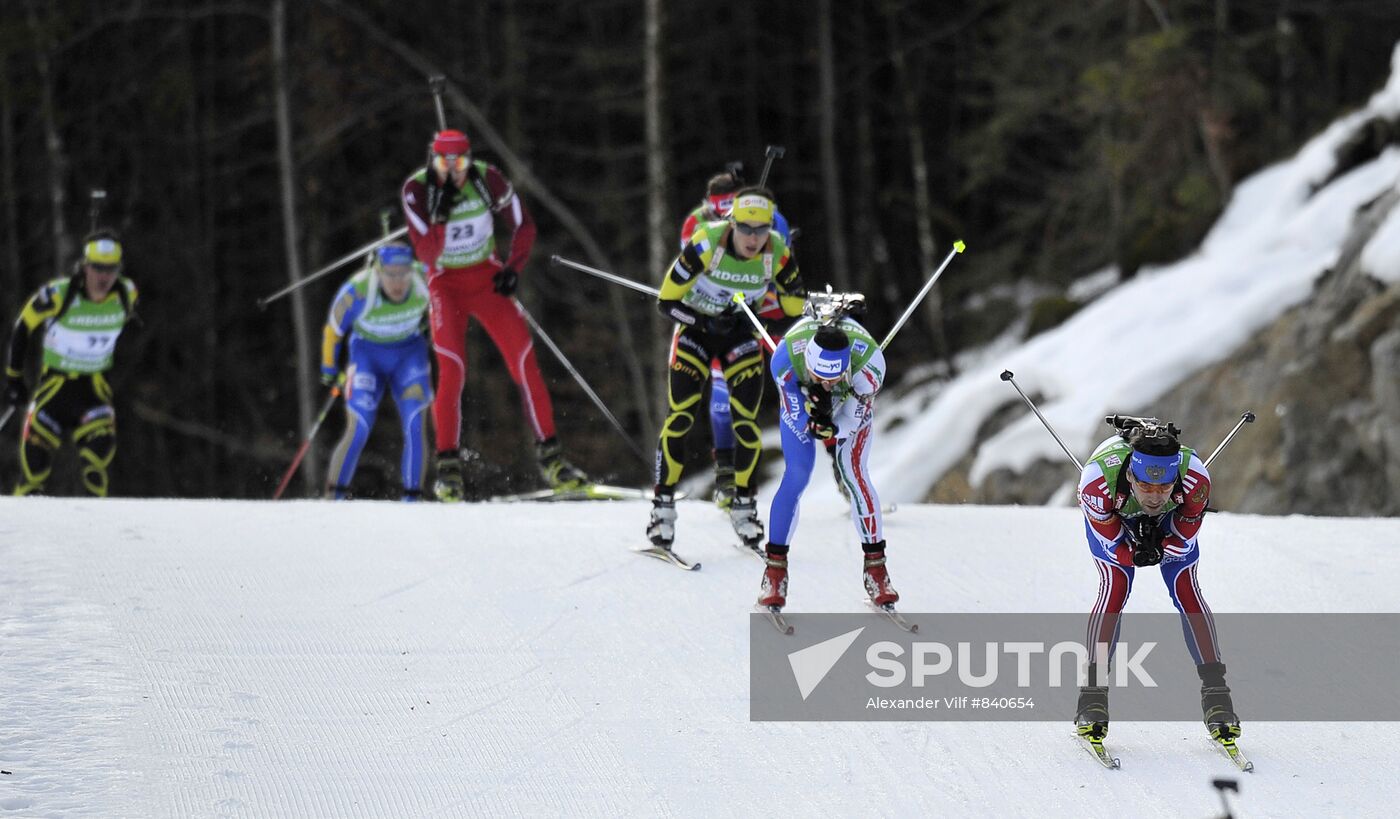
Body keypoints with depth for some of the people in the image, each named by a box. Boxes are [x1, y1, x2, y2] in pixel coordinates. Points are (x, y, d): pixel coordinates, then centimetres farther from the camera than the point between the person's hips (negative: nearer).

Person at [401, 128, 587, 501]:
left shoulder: (488, 179, -13)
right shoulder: (416, 189, -17)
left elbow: (523, 225, 2)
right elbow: (426, 254, -24)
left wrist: (513, 267, -8)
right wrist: (440, 213, -35)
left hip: (487, 279, 2)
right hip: (446, 284, -2)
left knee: (524, 359, -8)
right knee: (452, 371, -16)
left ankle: (549, 454, -2)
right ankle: (448, 465, -9)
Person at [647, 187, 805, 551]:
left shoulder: (777, 254, -20)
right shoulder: (706, 244, -28)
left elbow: (797, 309, -6)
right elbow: (666, 300, -20)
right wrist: (707, 322, -29)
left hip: (742, 331, 2)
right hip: (695, 326, -2)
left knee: (746, 422, -8)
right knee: (679, 418, -14)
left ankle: (743, 504, 11)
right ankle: (663, 507, -4)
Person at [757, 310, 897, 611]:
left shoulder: (869, 359, -41)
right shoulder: (786, 357, -41)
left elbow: (855, 420, -29)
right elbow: (794, 413, -28)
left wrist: (833, 429, -49)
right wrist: (813, 423, -50)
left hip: (853, 398, 0)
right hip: (800, 396, 0)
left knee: (854, 473, -13)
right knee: (796, 477, -11)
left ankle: (875, 564, -2)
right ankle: (775, 568, 1)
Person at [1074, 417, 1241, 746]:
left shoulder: (1195, 481, -40)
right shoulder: (1098, 481, -44)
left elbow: (1183, 542, -23)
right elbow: (1112, 542, -28)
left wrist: (1155, 551, -37)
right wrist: (1138, 553, -43)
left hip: (1170, 518, 1)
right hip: (1113, 517, -1)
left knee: (1186, 590, -11)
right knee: (1115, 589, -18)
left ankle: (1216, 695, -5)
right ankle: (1093, 698, -13)